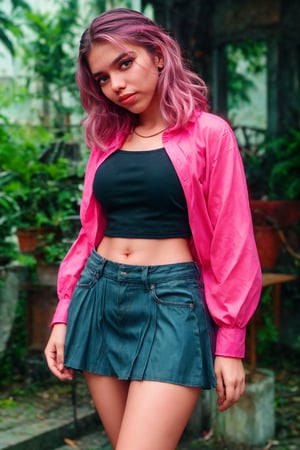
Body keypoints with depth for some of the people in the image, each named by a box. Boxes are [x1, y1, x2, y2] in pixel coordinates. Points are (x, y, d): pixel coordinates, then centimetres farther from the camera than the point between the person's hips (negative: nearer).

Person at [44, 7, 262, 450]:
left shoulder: (208, 133, -2)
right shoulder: (107, 140, 12)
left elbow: (231, 244, -4)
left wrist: (230, 342, -6)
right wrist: (64, 314, 9)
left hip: (171, 302, -5)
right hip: (99, 299, 5)